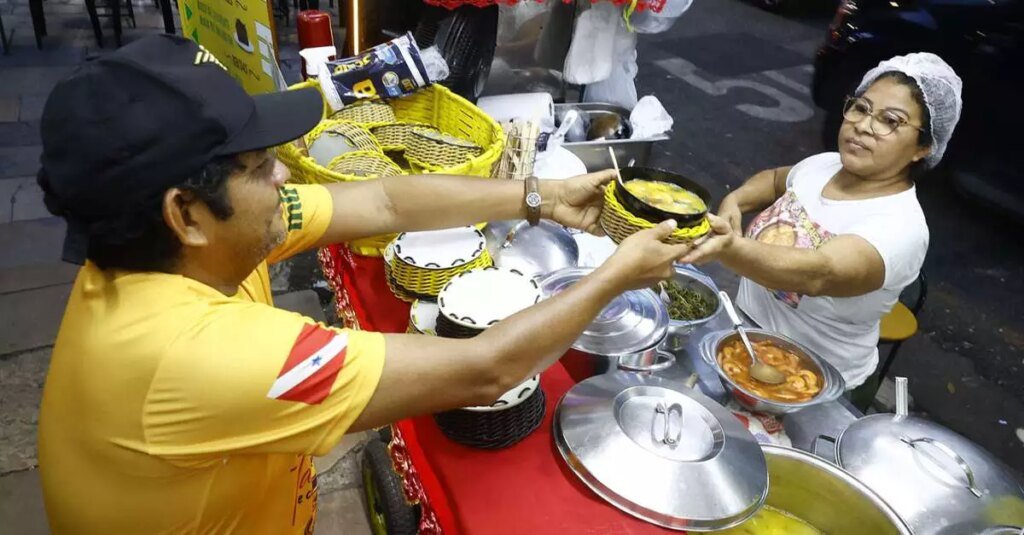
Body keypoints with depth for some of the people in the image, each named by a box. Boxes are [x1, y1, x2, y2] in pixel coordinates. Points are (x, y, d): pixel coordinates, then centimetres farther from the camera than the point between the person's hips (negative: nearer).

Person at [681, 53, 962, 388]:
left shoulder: (900, 226, -24)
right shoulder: (824, 163, -2)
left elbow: (818, 274, -43)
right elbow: (777, 179, 21)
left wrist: (729, 248, -60)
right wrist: (734, 201, -1)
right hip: (744, 323, 7)